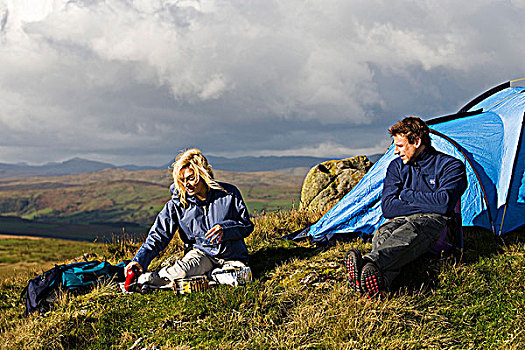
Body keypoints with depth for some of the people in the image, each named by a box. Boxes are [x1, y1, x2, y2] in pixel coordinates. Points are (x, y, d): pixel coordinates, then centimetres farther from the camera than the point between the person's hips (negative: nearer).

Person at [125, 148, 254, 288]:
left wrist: (225, 228, -21)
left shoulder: (229, 194, -6)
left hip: (232, 256, 2)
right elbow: (158, 235, -7)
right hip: (201, 252, -1)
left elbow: (247, 225, 1)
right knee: (184, 268, -36)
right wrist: (140, 260, -23)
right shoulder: (178, 203, -4)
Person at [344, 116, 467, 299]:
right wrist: (425, 205, -5)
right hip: (400, 221, 4)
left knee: (411, 231, -40)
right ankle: (381, 279, -68)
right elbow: (388, 207, 5)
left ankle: (367, 263, -68)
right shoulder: (396, 166, 16)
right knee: (384, 231, -35)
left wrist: (407, 195, -2)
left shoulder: (451, 166, 2)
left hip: (432, 222, -4)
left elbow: (443, 204, -13)